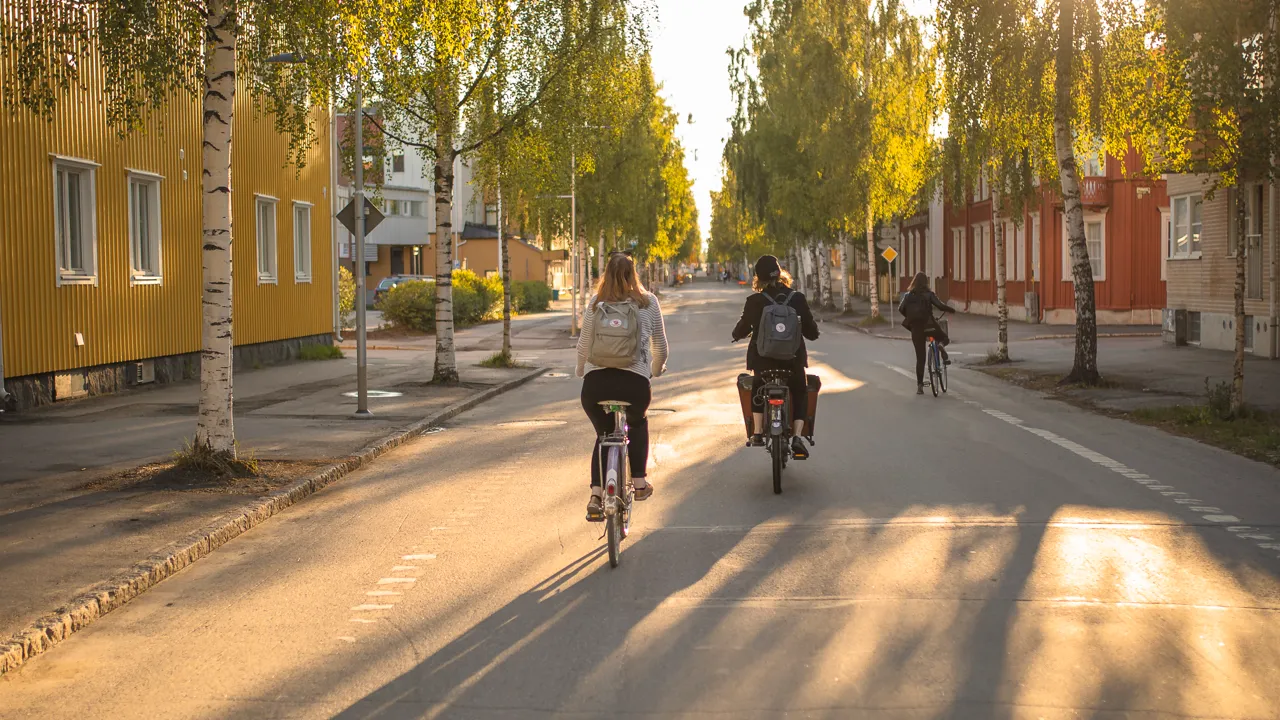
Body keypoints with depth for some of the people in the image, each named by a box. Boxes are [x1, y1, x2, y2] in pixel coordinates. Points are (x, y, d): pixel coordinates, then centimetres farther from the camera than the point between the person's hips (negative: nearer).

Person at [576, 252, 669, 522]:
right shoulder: (648, 302, 9)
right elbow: (660, 345, 15)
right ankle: (640, 482, 27)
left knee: (604, 434, 21)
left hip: (596, 381, 0)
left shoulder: (596, 303, 9)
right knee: (637, 423, 32)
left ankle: (596, 497, 7)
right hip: (635, 381, 0)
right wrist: (657, 370, 33)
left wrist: (581, 371, 28)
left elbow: (583, 345, 10)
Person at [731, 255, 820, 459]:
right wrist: (814, 332, 22)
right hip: (793, 357, 0)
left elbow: (743, 328, -1)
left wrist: (737, 334, 22)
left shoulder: (754, 301, -10)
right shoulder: (797, 298, -5)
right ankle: (796, 436, -2)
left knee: (758, 390, 25)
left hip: (763, 358, 0)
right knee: (800, 395, 17)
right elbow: (811, 331, -1)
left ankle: (757, 433, 15)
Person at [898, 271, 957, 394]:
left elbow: (901, 308, -2)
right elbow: (940, 306, -11)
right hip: (928, 325, -3)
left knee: (920, 358, 9)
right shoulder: (928, 294, -3)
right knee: (944, 338, 27)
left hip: (915, 328, 3)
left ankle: (920, 385, 4)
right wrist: (951, 309, 6)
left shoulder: (908, 295, 5)